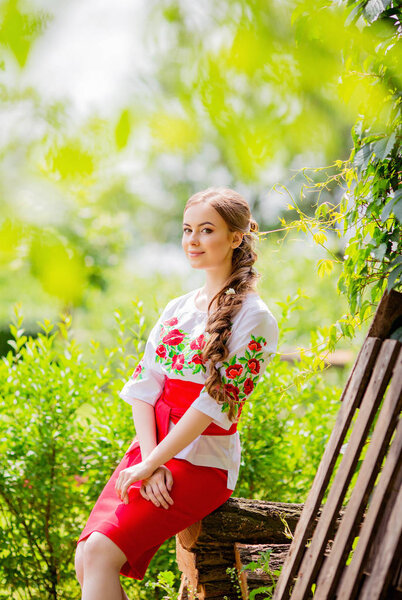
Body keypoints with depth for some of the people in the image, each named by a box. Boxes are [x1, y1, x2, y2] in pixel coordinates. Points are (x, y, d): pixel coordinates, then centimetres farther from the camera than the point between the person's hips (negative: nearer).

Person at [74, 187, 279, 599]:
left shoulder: (253, 317, -7)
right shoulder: (177, 309, 14)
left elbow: (217, 400, -14)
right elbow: (144, 384, 7)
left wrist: (151, 463, -16)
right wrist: (147, 457, -9)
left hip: (203, 461, -6)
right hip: (153, 449, 6)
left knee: (101, 553, -21)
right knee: (85, 558, -10)